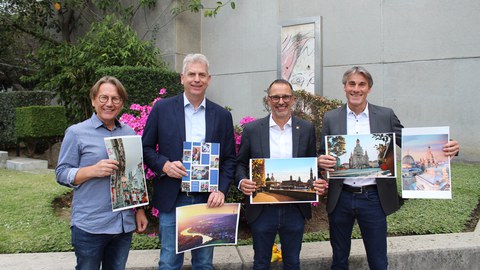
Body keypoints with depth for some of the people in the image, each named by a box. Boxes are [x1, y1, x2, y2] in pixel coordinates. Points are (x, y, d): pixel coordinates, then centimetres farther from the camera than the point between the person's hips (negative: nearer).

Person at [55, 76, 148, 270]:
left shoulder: (129, 133, 9)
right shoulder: (76, 133, -3)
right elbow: (61, 173, -5)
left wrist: (140, 210, 11)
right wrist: (93, 170, -21)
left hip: (125, 224, 4)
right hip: (90, 225, -4)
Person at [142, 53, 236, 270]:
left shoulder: (222, 116, 5)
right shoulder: (162, 109, 1)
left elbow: (229, 159, 6)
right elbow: (146, 148, 4)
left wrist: (221, 190, -8)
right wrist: (164, 165, -15)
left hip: (207, 200, 2)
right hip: (172, 199, -1)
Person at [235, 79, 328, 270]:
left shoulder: (307, 129, 2)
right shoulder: (252, 129, -2)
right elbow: (240, 163, 4)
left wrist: (318, 182, -12)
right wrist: (241, 181, -16)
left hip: (295, 209, 1)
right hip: (261, 210, -1)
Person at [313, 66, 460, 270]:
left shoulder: (386, 116, 1)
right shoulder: (331, 118, 1)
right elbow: (322, 154, 5)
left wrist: (446, 149, -18)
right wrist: (321, 161, -19)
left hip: (373, 198, 0)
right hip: (340, 198, 1)